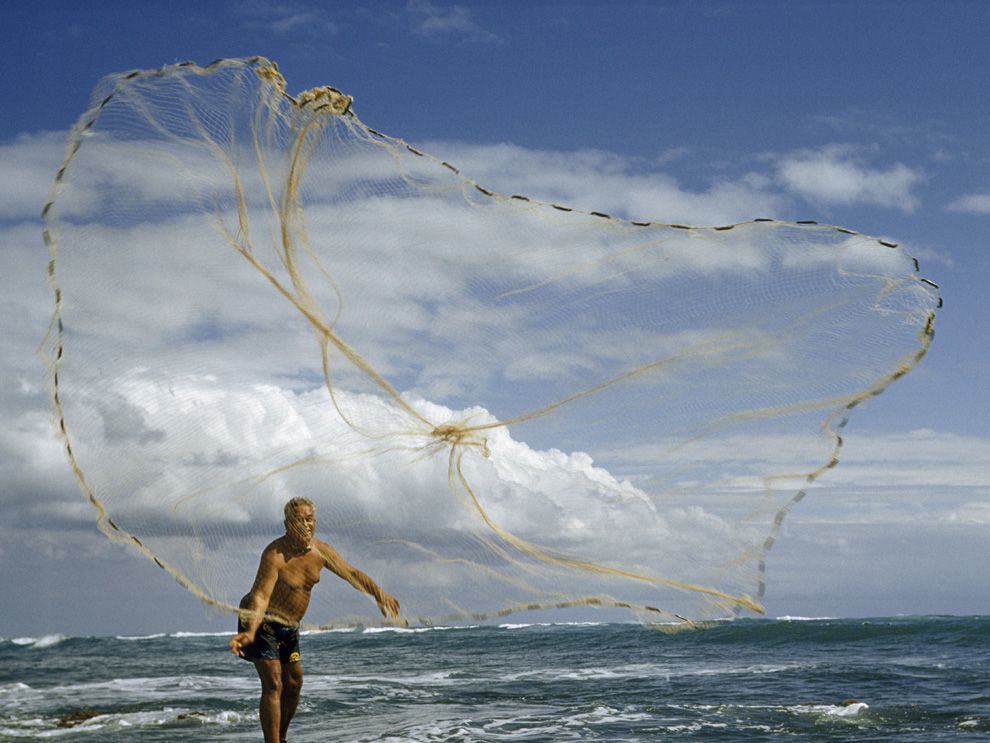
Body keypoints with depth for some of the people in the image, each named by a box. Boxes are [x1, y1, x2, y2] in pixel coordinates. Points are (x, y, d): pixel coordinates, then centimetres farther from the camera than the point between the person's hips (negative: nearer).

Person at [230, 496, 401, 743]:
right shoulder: (275, 554, -29)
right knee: (273, 685, -16)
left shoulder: (321, 551, -6)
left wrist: (380, 594, -7)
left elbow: (351, 573, 3)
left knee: (294, 683, 14)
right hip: (262, 621, -8)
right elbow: (261, 595, -37)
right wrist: (250, 632, -51)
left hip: (289, 626, 8)